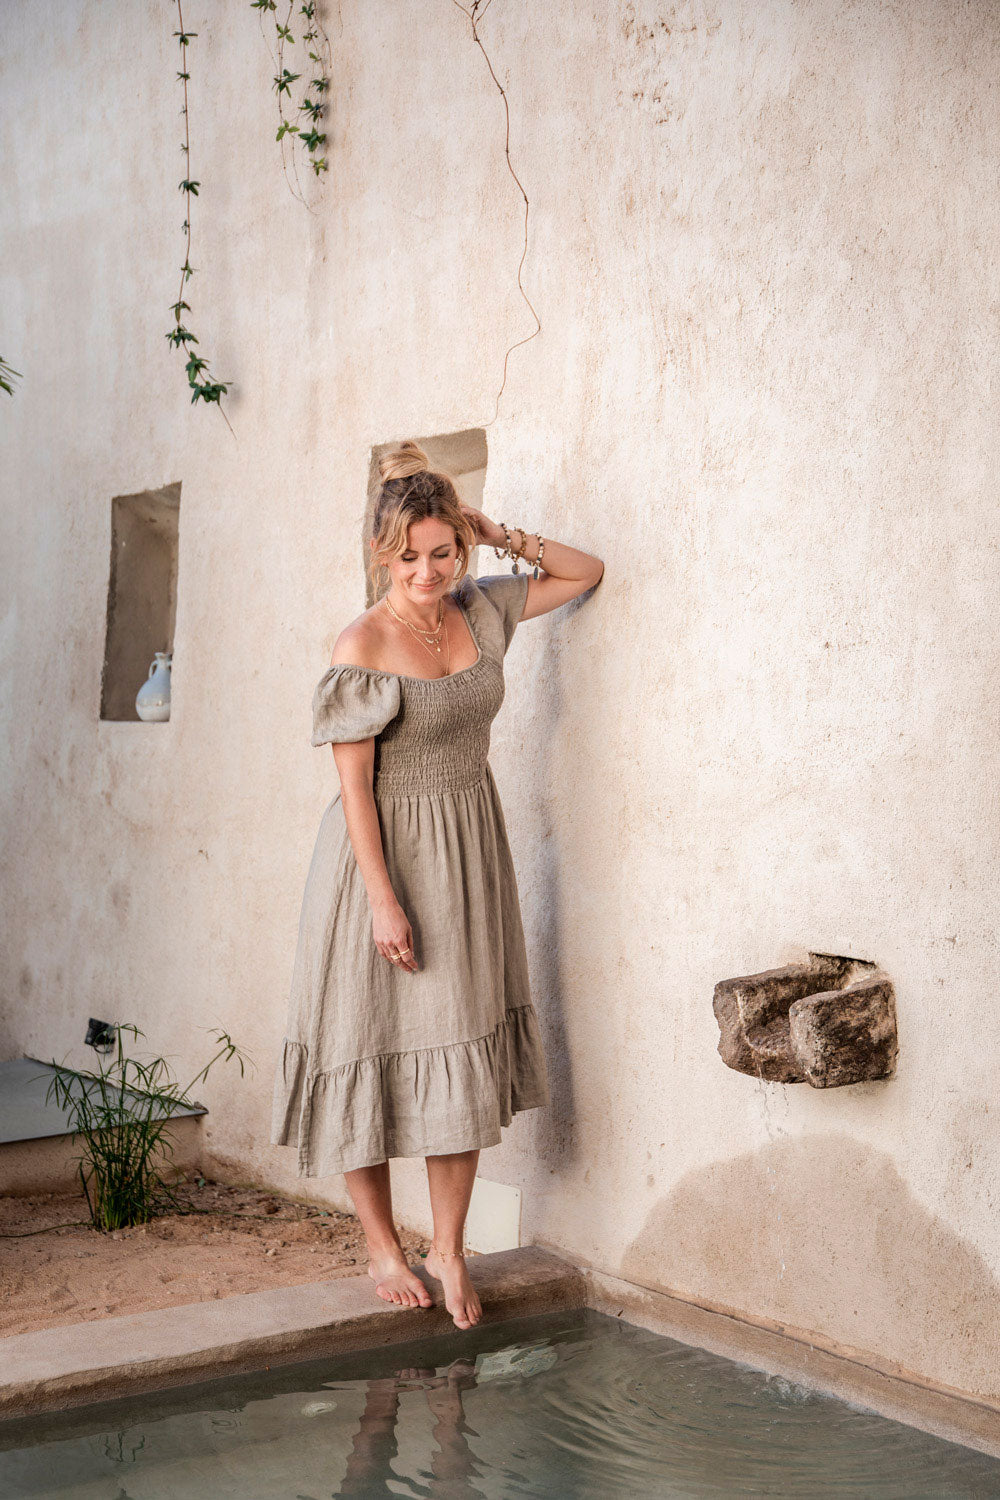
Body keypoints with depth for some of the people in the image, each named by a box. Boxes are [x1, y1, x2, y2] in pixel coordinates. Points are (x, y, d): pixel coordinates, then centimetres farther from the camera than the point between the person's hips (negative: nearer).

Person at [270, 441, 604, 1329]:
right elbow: (353, 782, -14)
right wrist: (383, 898, -18)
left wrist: (504, 538, 1)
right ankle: (382, 1247, 21)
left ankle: (449, 1249, 17)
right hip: (382, 855, -5)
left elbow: (586, 572, 16)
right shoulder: (363, 647, -13)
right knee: (371, 1049, 5)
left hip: (469, 856, 5)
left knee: (464, 1056, 6)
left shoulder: (480, 613, 3)